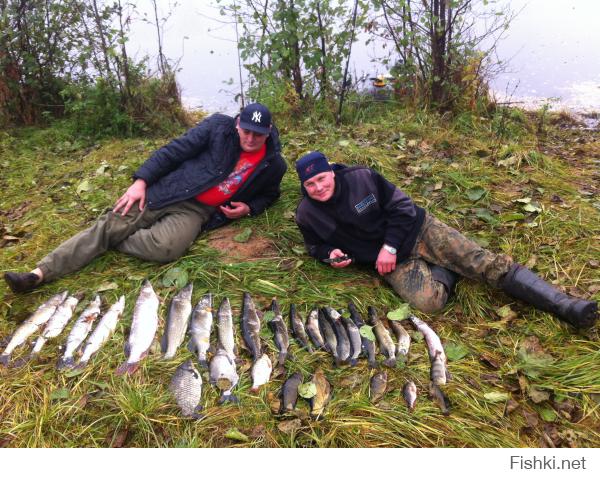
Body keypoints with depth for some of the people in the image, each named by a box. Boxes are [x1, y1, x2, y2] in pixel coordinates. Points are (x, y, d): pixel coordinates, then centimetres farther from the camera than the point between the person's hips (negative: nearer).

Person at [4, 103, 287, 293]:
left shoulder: (273, 165, 1)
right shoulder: (218, 127, -3)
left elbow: (269, 194, 21)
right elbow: (174, 151, -2)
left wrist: (248, 208, -1)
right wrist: (141, 181, -11)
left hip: (197, 211, 0)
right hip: (166, 192, 1)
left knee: (165, 247, -31)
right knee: (110, 224, -12)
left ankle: (110, 242, -3)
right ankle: (39, 274, -8)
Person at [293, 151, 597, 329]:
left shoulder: (361, 178, -11)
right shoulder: (307, 214, -5)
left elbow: (401, 207, -6)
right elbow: (315, 245, 14)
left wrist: (390, 246, -16)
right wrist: (330, 254, -11)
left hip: (415, 230, 0)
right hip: (391, 262, 1)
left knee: (484, 262, -12)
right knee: (429, 301, -27)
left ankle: (564, 305, -9)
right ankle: (445, 271, 4)